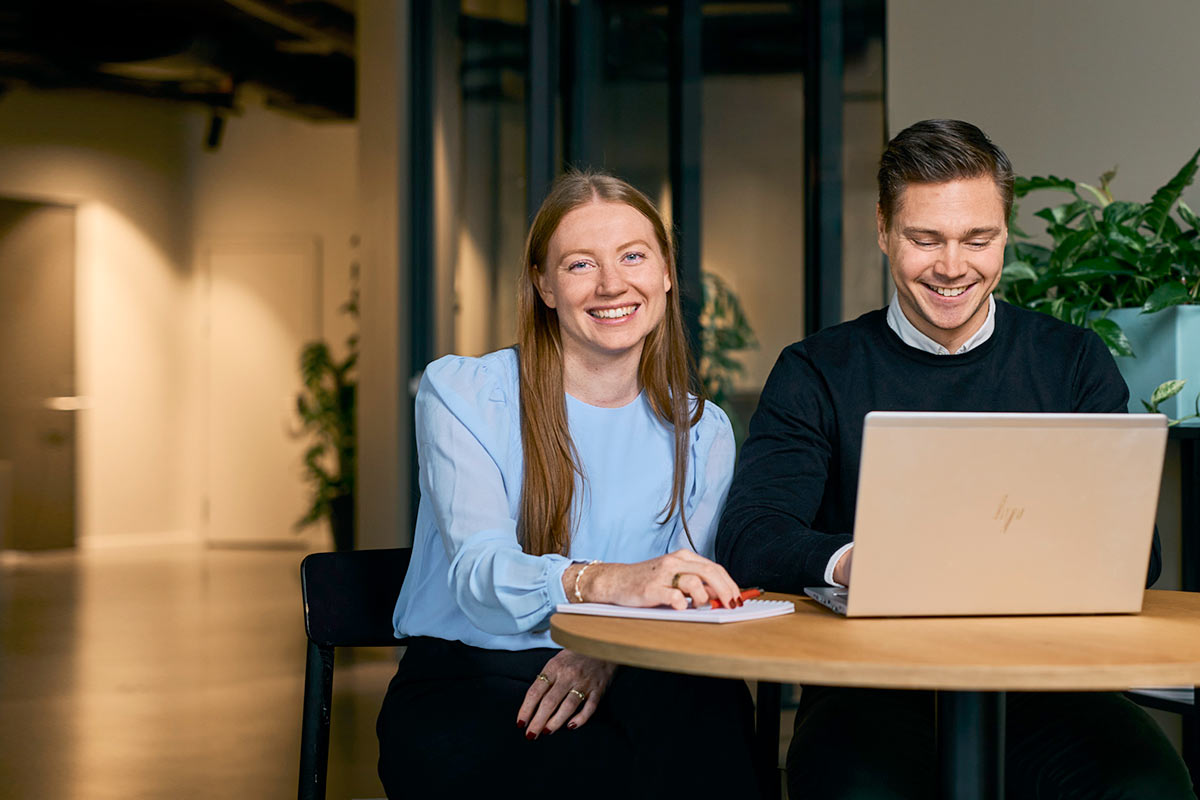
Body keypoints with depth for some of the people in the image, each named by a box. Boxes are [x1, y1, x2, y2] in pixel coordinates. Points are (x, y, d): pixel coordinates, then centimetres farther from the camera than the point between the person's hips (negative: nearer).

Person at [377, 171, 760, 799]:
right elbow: (479, 572, -15)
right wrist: (605, 582, -38)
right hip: (466, 681, -3)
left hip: (620, 684, 3)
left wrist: (611, 653, -22)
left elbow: (682, 604, 4)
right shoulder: (460, 392, 1)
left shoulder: (702, 434, 12)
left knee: (711, 708, -32)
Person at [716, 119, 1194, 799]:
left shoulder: (1073, 362, 12)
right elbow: (749, 539, -4)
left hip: (1039, 675, 2)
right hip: (871, 684, -1)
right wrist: (851, 560, -27)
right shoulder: (817, 374, 8)